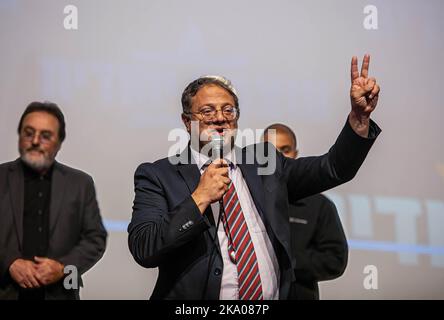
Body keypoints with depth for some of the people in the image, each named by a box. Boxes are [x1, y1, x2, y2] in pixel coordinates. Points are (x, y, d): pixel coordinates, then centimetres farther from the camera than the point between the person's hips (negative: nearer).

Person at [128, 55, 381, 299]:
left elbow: (334, 169, 2)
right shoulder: (158, 176, -5)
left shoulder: (265, 162, 6)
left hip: (275, 294, 4)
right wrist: (199, 199, -22)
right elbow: (143, 250, -16)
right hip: (194, 311, -3)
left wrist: (360, 116, -11)